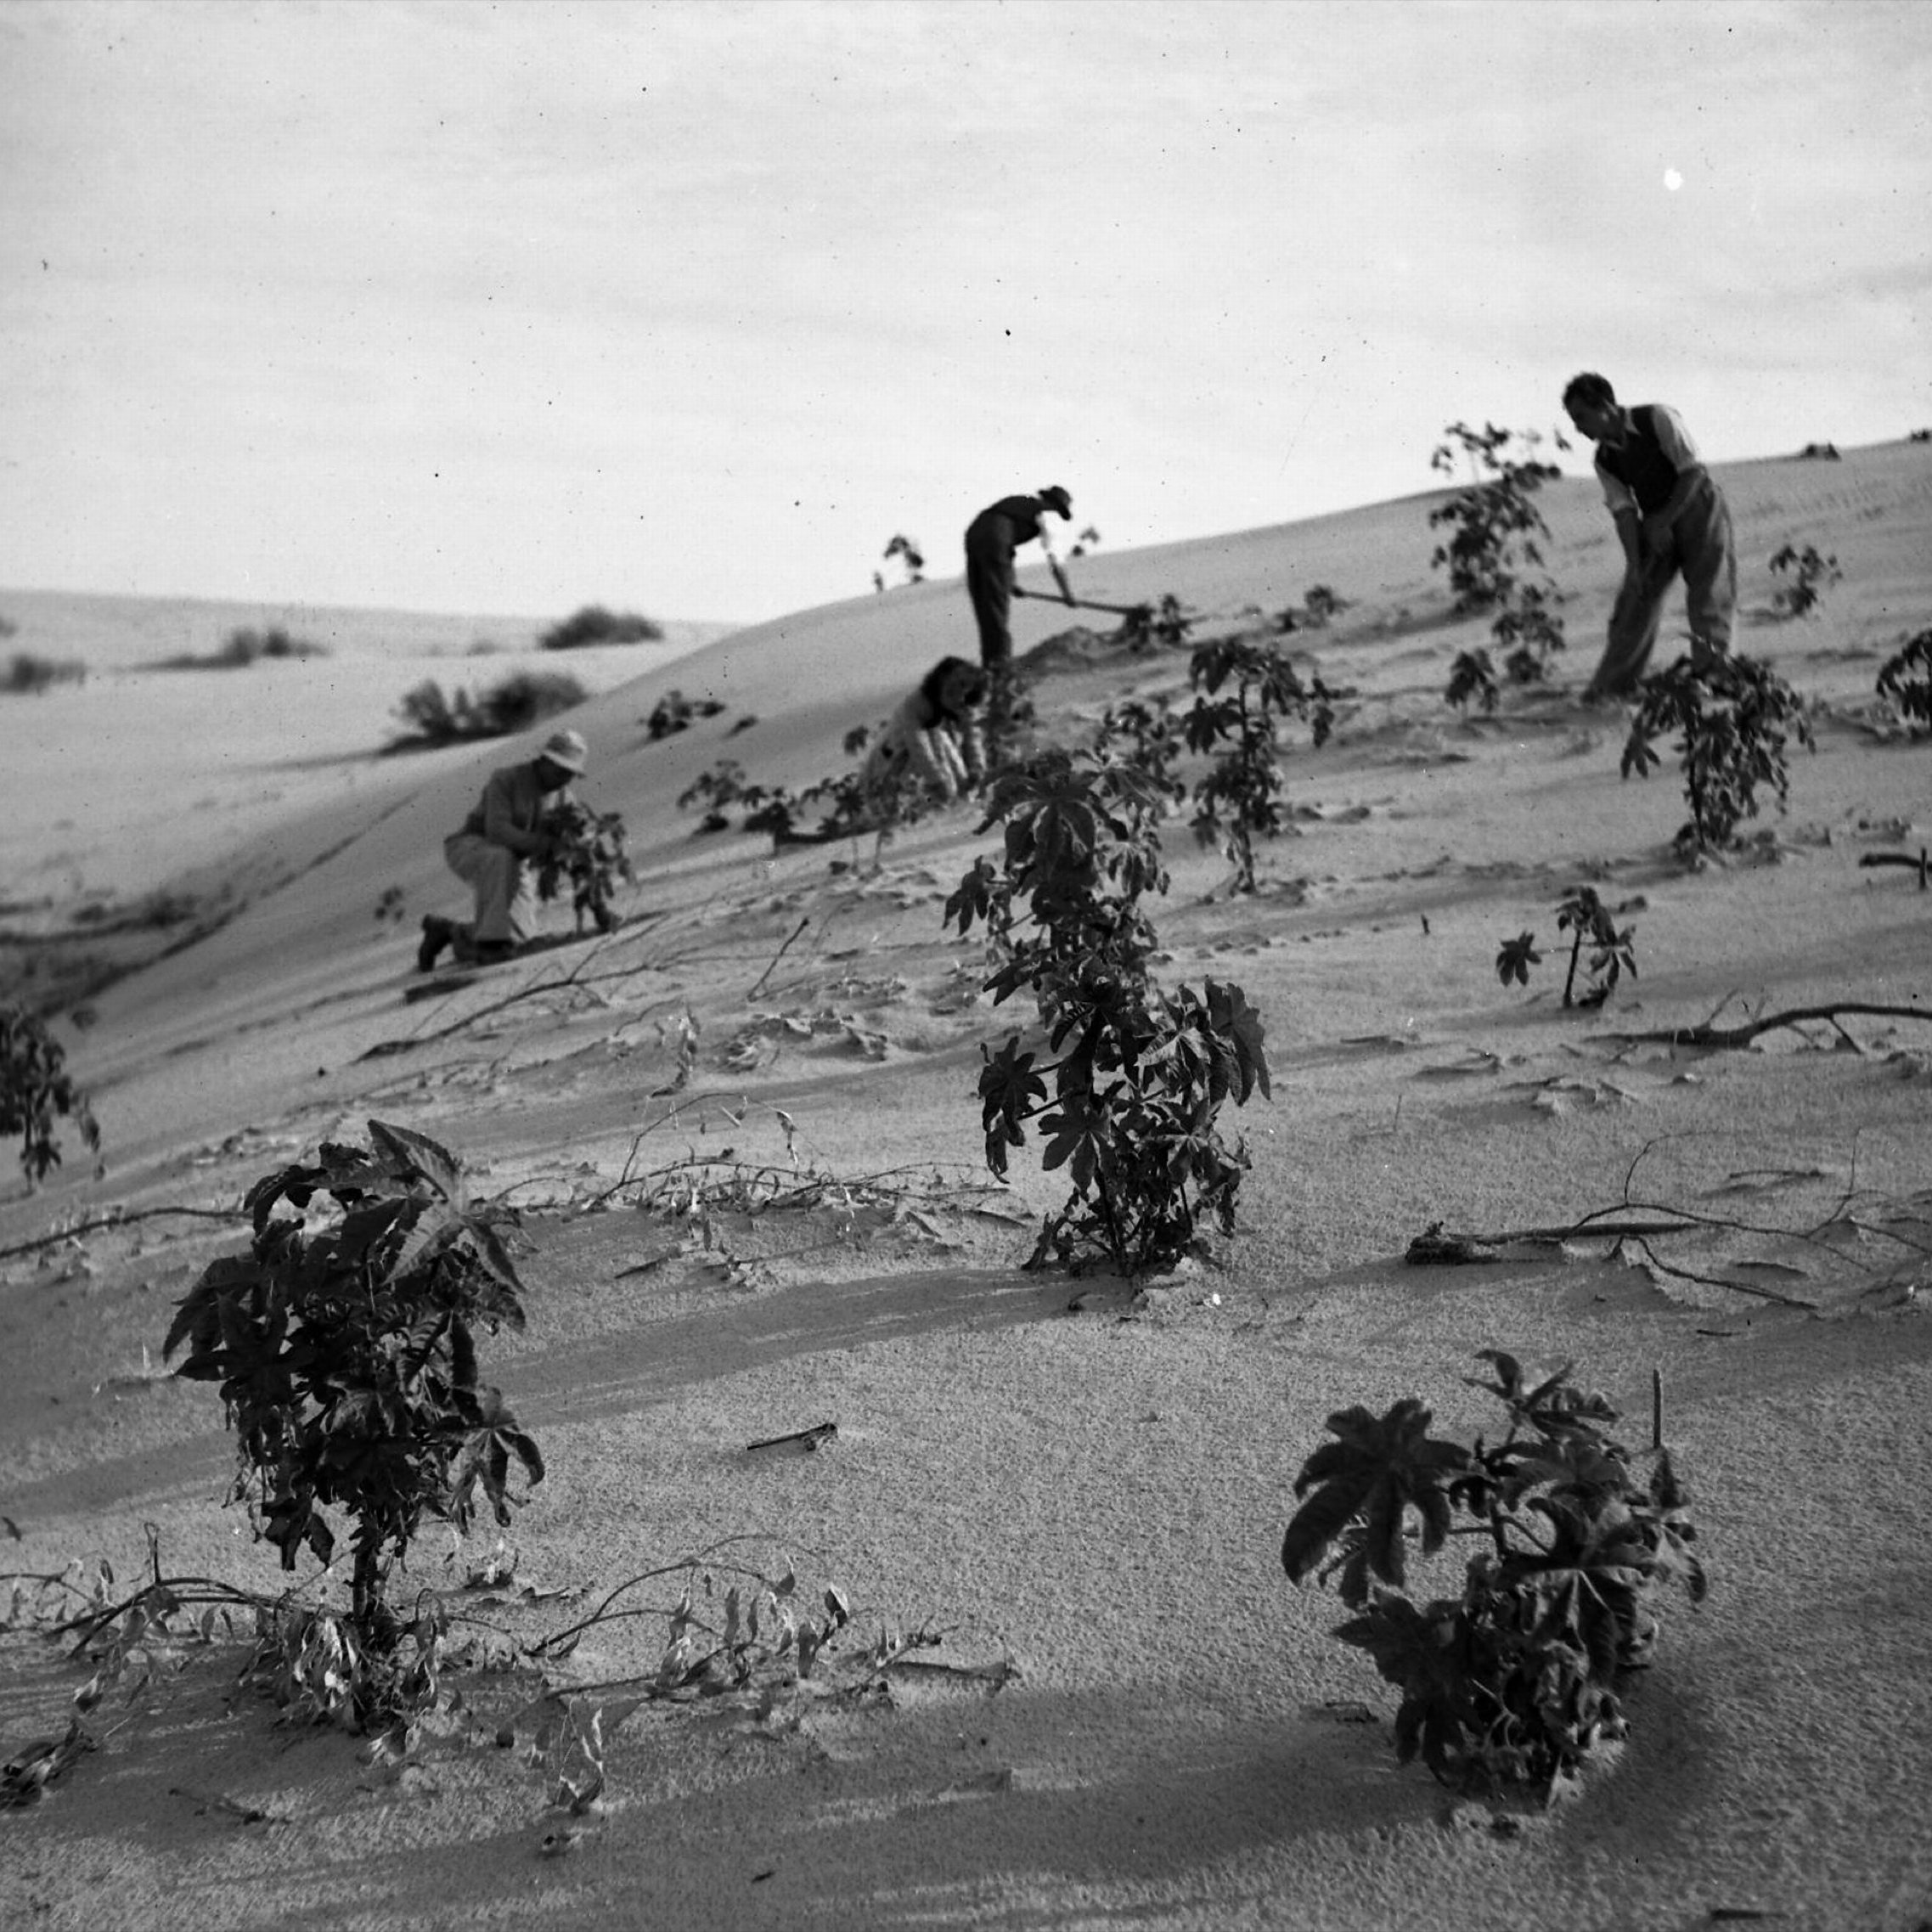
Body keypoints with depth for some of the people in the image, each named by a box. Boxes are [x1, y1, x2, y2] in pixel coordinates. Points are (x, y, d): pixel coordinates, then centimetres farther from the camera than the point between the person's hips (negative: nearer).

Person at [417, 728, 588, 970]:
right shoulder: (505, 780, -20)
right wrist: (543, 843, -42)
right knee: (501, 859, -41)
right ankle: (490, 939, -37)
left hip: (513, 866, 6)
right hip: (470, 848, -6)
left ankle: (446, 930, 14)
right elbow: (497, 831, -32)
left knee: (519, 937, -9)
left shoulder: (563, 796, -3)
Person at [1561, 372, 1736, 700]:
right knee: (1635, 598, 0)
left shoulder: (1657, 419, -17)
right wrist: (1634, 565, -17)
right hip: (1656, 523, 5)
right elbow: (1624, 511, -6)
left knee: (1707, 600, -10)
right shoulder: (1605, 460, -2)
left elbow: (1694, 473, -18)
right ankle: (1611, 686, 5)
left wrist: (1663, 522, -19)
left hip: (1697, 508, -5)